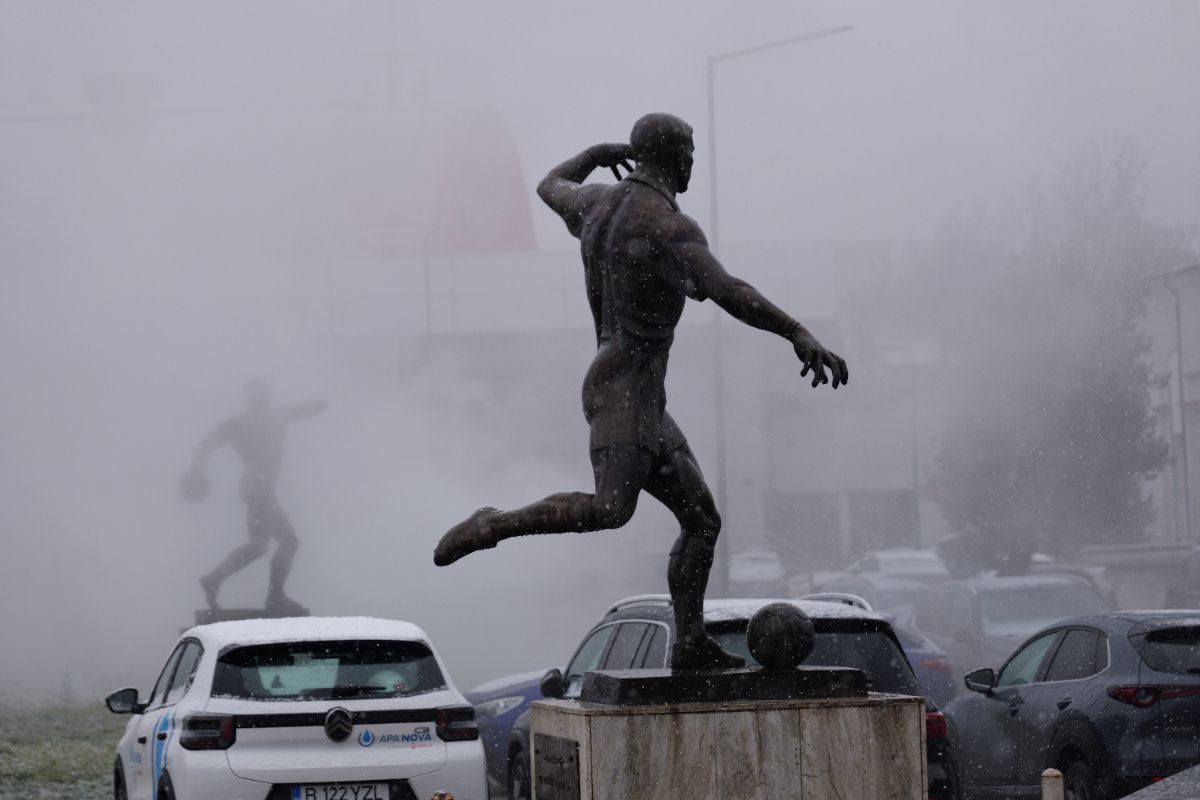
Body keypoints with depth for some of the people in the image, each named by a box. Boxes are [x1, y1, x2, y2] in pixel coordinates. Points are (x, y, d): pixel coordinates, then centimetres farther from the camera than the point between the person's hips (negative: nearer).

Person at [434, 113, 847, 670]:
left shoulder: (597, 202, 12)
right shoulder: (671, 227, -14)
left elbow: (551, 188, 37)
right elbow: (727, 292, -29)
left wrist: (598, 155, 50)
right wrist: (799, 336, -34)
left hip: (644, 401, 10)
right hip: (626, 388, -10)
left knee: (701, 519, 9)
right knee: (611, 509, -28)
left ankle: (691, 643, 8)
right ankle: (492, 527, -16)